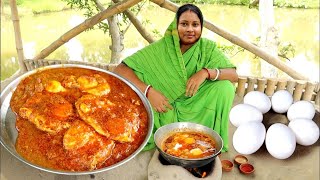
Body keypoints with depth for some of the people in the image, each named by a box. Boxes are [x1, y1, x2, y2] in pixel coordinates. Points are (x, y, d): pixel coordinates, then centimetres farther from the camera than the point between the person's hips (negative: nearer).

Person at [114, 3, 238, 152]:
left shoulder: (208, 48, -6)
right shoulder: (161, 48, -14)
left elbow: (234, 75, -10)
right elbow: (119, 70, -18)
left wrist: (206, 72, -30)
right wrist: (148, 91, -33)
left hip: (196, 110, 2)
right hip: (165, 110, -1)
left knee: (225, 86, -20)